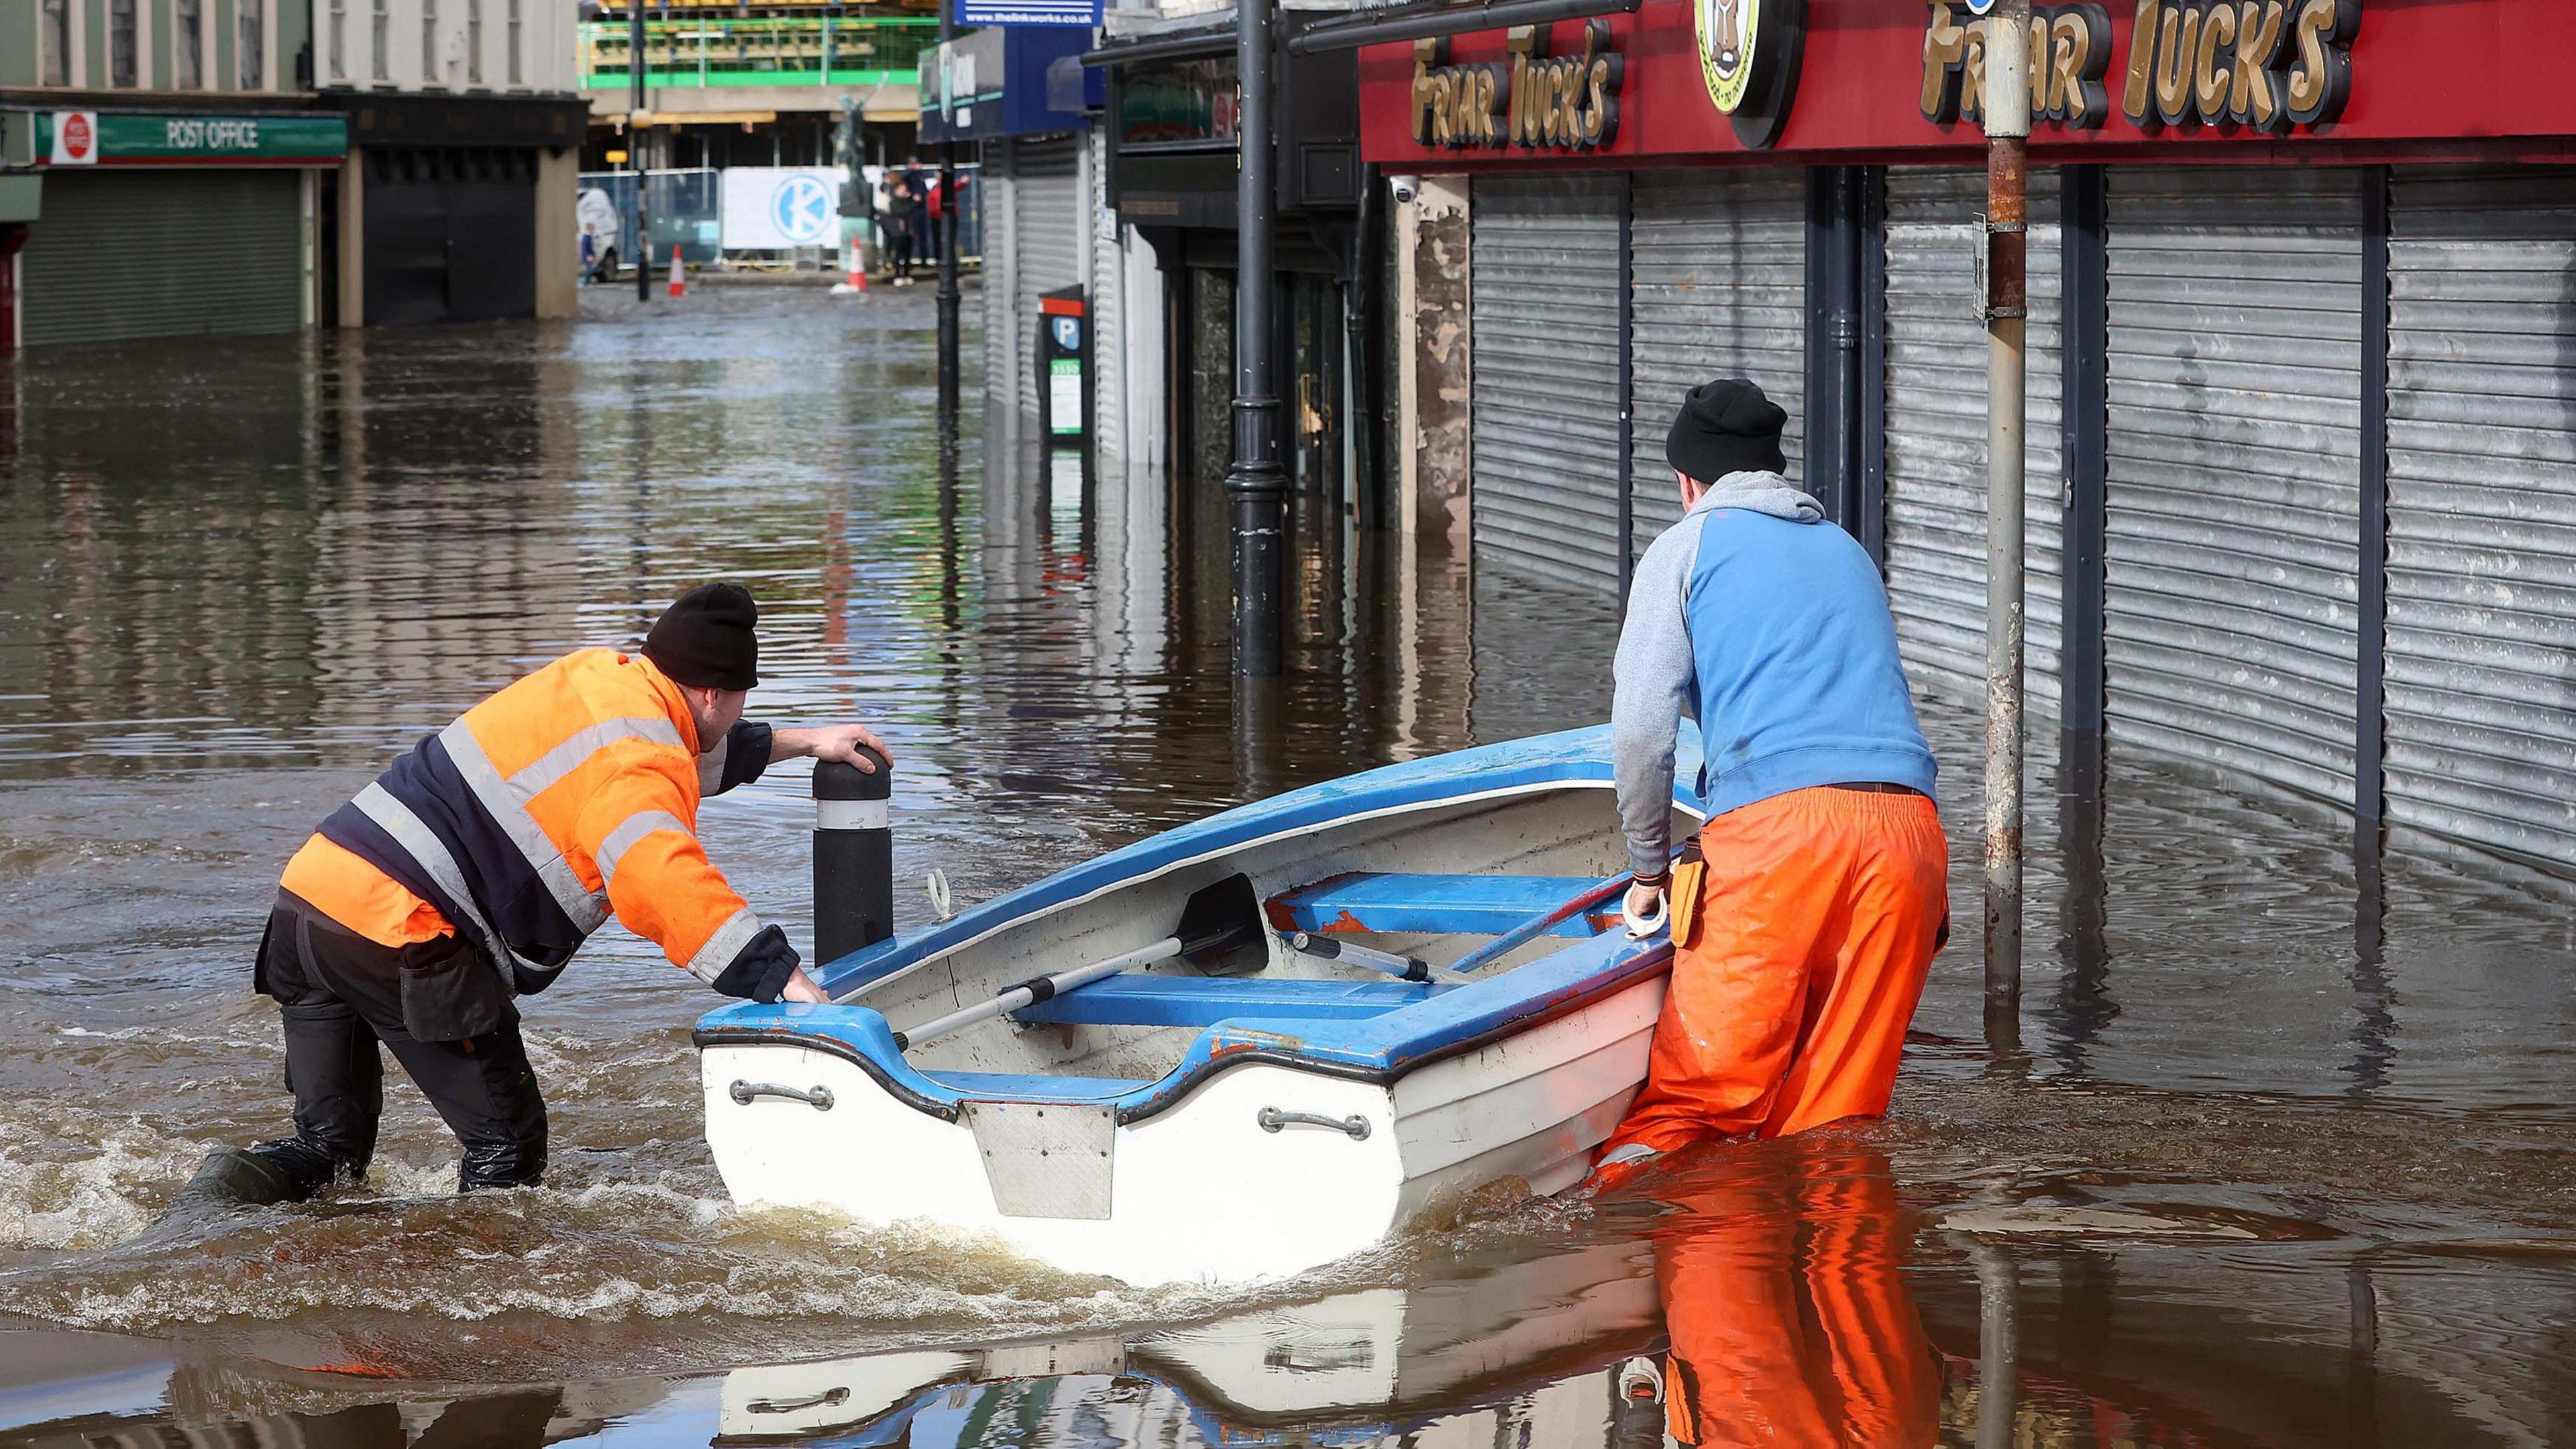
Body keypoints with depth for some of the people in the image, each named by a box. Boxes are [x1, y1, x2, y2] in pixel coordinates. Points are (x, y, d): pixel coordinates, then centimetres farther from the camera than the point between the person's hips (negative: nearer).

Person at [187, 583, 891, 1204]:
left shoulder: (597, 679, 17)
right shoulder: (635, 771, -10)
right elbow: (674, 891, -28)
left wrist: (796, 743, 45)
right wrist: (793, 986, -32)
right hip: (394, 934, -9)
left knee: (330, 1145, 17)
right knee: (508, 1142, 2)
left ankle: (246, 1182, -7)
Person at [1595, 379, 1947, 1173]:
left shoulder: (1686, 548, 14)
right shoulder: (1848, 552, 32)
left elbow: (1641, 728, 2)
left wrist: (1649, 870, 15)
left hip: (1776, 822, -5)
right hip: (1907, 832, 5)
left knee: (1695, 1091, -10)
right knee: (1836, 1121, 9)